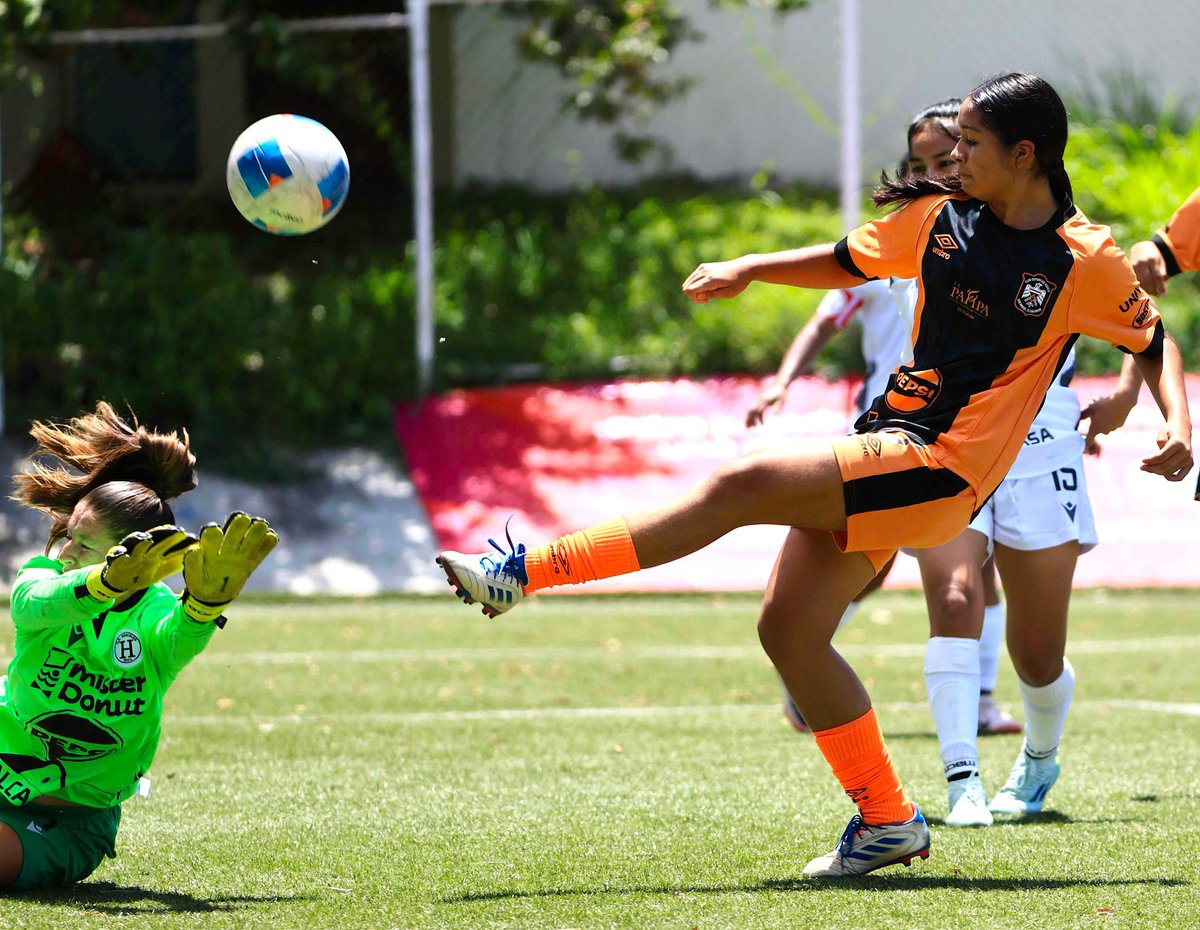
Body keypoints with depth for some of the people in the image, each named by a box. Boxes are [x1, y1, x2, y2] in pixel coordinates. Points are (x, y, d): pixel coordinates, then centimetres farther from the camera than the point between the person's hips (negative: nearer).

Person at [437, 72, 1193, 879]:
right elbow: (847, 262, 24)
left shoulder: (1085, 261, -5)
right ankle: (887, 820, 11)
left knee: (740, 488, -19)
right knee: (788, 628, 1)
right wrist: (749, 268, 12)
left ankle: (527, 570, -17)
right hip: (886, 441, 7)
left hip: (942, 470, -7)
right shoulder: (941, 217, 9)